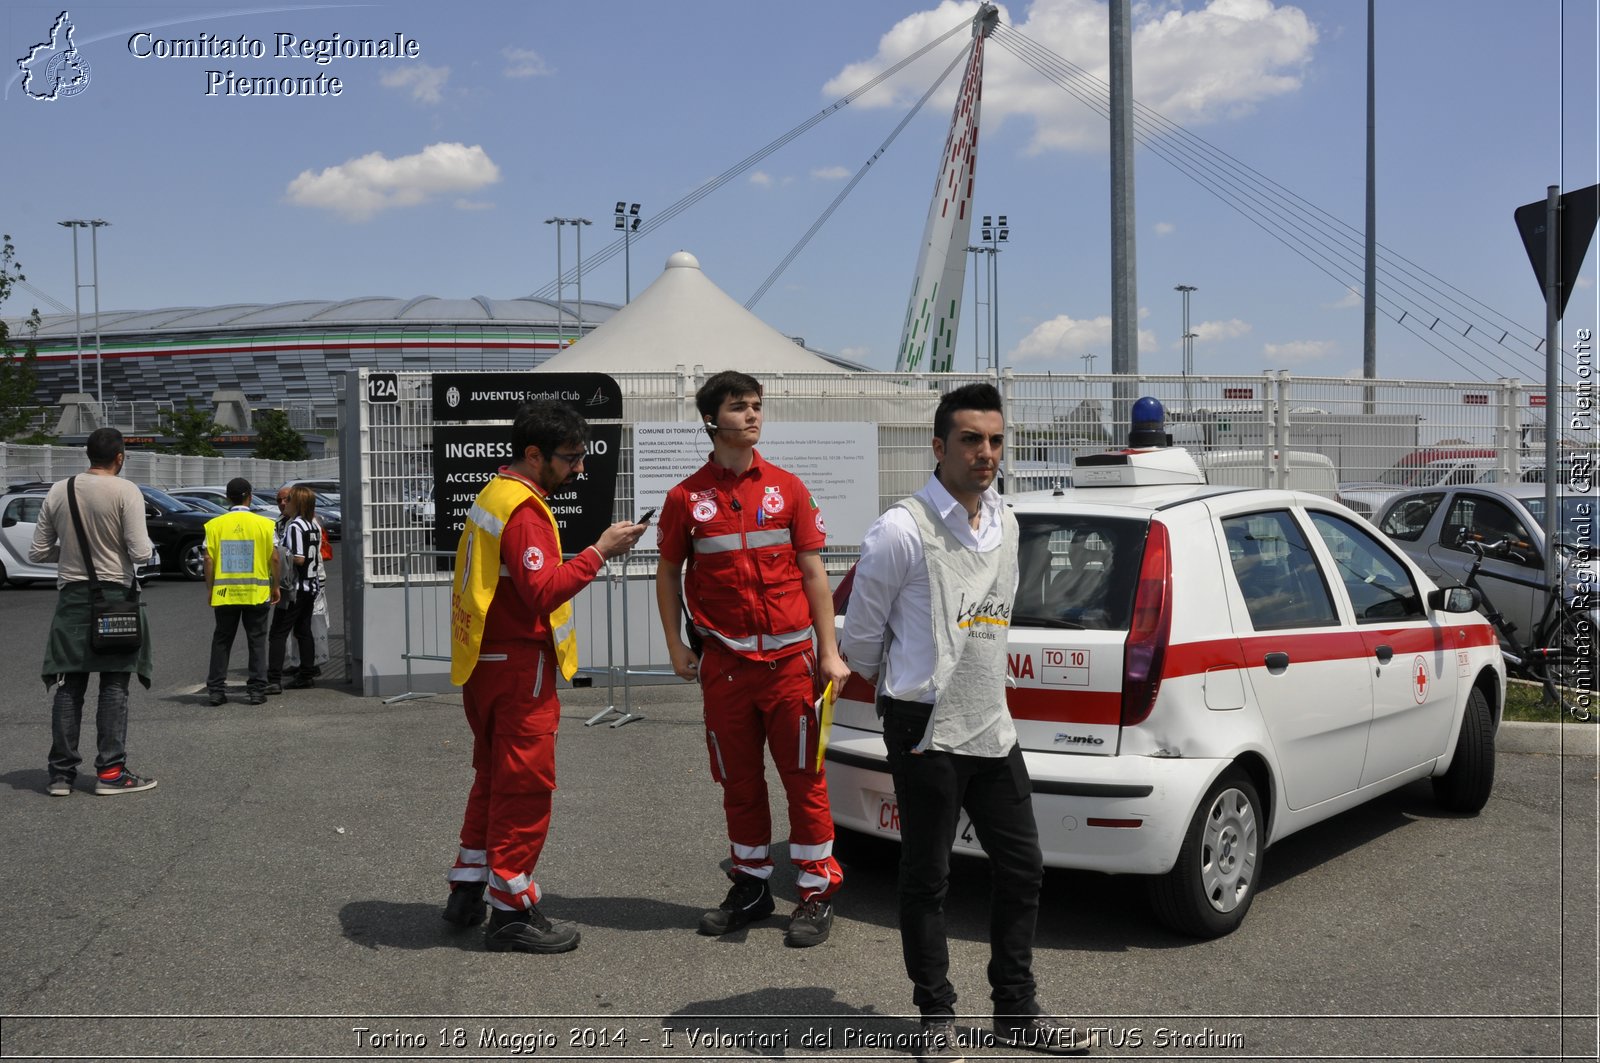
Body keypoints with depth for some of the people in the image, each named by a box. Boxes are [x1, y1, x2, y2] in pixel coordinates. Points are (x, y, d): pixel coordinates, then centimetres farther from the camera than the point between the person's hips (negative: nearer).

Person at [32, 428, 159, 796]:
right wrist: (147, 544, 7)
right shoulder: (126, 492, -9)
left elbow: (37, 553, 7)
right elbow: (141, 553, -15)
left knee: (69, 687, 9)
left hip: (71, 597, 4)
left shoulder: (58, 492, 4)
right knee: (114, 687, 3)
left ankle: (61, 773, 12)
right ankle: (110, 772, 4)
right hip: (114, 594, -4)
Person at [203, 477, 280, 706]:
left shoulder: (214, 525, -1)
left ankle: (216, 689, 10)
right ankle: (257, 689, 5)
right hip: (257, 593, -1)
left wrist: (210, 589, 7)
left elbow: (209, 560, -3)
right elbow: (274, 558, -4)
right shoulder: (265, 524, -4)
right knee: (256, 641, 6)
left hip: (224, 593, 1)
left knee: (221, 641, 10)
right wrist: (275, 586, 7)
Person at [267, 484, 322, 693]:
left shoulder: (294, 526, -16)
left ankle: (274, 680, -11)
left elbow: (298, 559, -21)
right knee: (303, 630, 14)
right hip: (311, 586, 9)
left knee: (278, 634, -6)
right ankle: (305, 675, 18)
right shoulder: (315, 525, 9)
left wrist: (279, 554, -8)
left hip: (294, 587, -9)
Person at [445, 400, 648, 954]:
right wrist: (599, 551, -23)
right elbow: (544, 591, -28)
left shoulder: (493, 494, 13)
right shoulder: (523, 509, -19)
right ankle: (512, 913, 4)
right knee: (525, 785, -3)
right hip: (518, 665, -10)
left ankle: (467, 890, 28)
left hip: (484, 661, 10)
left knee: (494, 776, 19)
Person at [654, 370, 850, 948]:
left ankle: (818, 892, 13)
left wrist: (829, 652, 0)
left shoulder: (787, 488, 4)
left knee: (804, 777, 1)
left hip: (789, 657, -1)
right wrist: (675, 647, 4)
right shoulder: (687, 497, 3)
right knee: (739, 781, 11)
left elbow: (813, 573, 4)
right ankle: (750, 886, 25)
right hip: (724, 662, 1)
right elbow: (669, 574, 12)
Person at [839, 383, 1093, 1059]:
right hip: (926, 730, -7)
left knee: (1022, 869, 12)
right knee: (927, 878, 5)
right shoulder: (904, 530, -15)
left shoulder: (1005, 525, 9)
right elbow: (860, 629, -5)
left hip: (991, 726, 7)